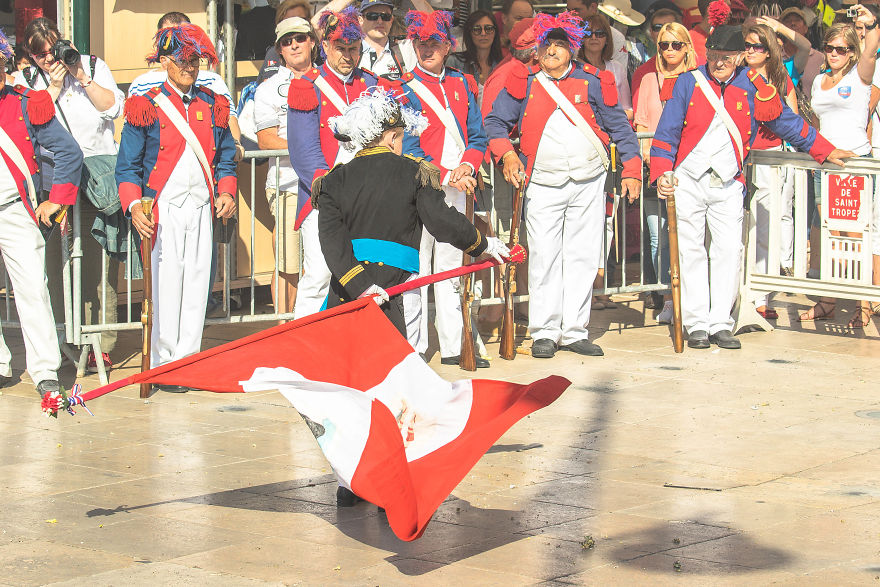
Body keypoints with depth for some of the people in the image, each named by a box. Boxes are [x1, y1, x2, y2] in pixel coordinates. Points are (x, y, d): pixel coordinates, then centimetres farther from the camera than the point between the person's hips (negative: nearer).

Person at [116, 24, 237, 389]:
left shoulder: (212, 107, 13)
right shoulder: (148, 109, 1)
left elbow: (225, 158, 20)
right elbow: (127, 166, 0)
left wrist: (226, 193, 2)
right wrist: (134, 206, -15)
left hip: (202, 208, 4)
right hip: (162, 208, -4)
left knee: (197, 283, 3)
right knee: (165, 284, -6)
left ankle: (188, 359, 10)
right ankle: (164, 364, 3)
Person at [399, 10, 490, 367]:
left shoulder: (462, 84, 11)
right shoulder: (406, 90, -5)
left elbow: (477, 136, 9)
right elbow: (409, 149, -10)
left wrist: (466, 166, -10)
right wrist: (447, 176, -17)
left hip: (456, 189, 5)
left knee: (452, 266, 9)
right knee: (416, 268, -4)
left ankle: (454, 347, 12)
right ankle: (413, 348, 1)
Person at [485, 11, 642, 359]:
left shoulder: (592, 82, 3)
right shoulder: (524, 84, 3)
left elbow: (619, 127, 9)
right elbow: (495, 122, 7)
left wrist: (631, 170, 3)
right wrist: (506, 154, -11)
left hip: (589, 184, 1)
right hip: (543, 184, -1)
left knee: (583, 258, 4)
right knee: (544, 259, -2)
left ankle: (575, 332, 10)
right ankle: (545, 333, 6)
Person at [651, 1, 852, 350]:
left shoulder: (753, 88, 3)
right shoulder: (688, 83, 0)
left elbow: (787, 123, 15)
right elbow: (667, 133, 0)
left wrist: (825, 151, 20)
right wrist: (661, 173, -12)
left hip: (728, 184, 1)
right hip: (688, 180, -1)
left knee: (729, 250, -3)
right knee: (692, 250, 0)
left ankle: (721, 324, 4)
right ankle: (696, 324, 5)